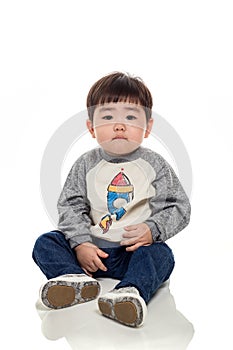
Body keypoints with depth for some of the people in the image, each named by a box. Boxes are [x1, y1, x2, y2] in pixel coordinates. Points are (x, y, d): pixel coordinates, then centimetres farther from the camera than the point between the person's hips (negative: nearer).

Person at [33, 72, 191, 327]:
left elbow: (179, 208, -3)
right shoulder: (86, 165, 3)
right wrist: (80, 243, -15)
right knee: (45, 244, -13)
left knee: (161, 254, -31)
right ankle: (78, 280, -35)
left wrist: (153, 229, -20)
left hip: (136, 248, -2)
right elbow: (70, 206, -1)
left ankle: (131, 292, -52)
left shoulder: (155, 165, -2)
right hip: (90, 247, 3)